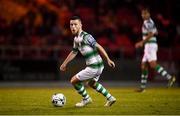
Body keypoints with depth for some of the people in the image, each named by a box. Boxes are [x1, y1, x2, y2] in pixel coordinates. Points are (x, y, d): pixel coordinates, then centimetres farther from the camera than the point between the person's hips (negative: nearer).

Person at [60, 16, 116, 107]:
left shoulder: (86, 37, -18)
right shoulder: (76, 39, 9)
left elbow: (99, 47, -19)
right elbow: (74, 52, 24)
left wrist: (108, 59, -23)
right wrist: (64, 63, 29)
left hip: (94, 67, -9)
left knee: (74, 81, 0)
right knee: (92, 83, 32)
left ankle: (86, 99, 17)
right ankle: (110, 98, 34)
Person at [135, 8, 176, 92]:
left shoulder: (148, 22, -10)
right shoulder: (150, 22, 20)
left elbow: (151, 34, -20)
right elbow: (155, 32, 25)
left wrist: (142, 42, -18)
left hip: (150, 45, -10)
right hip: (148, 46, 10)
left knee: (153, 64, -20)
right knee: (143, 65, 10)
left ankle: (169, 77, -26)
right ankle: (142, 87, 13)